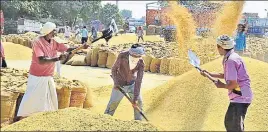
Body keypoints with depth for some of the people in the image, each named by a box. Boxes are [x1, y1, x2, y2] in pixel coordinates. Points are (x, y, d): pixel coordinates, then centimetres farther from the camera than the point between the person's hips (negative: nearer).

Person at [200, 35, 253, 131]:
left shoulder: (230, 60, -22)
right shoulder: (232, 57, 10)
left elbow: (233, 84, -25)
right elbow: (226, 75, 24)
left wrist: (222, 86, -7)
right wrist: (210, 74, 22)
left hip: (240, 98, -10)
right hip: (240, 98, 10)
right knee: (229, 123, 20)